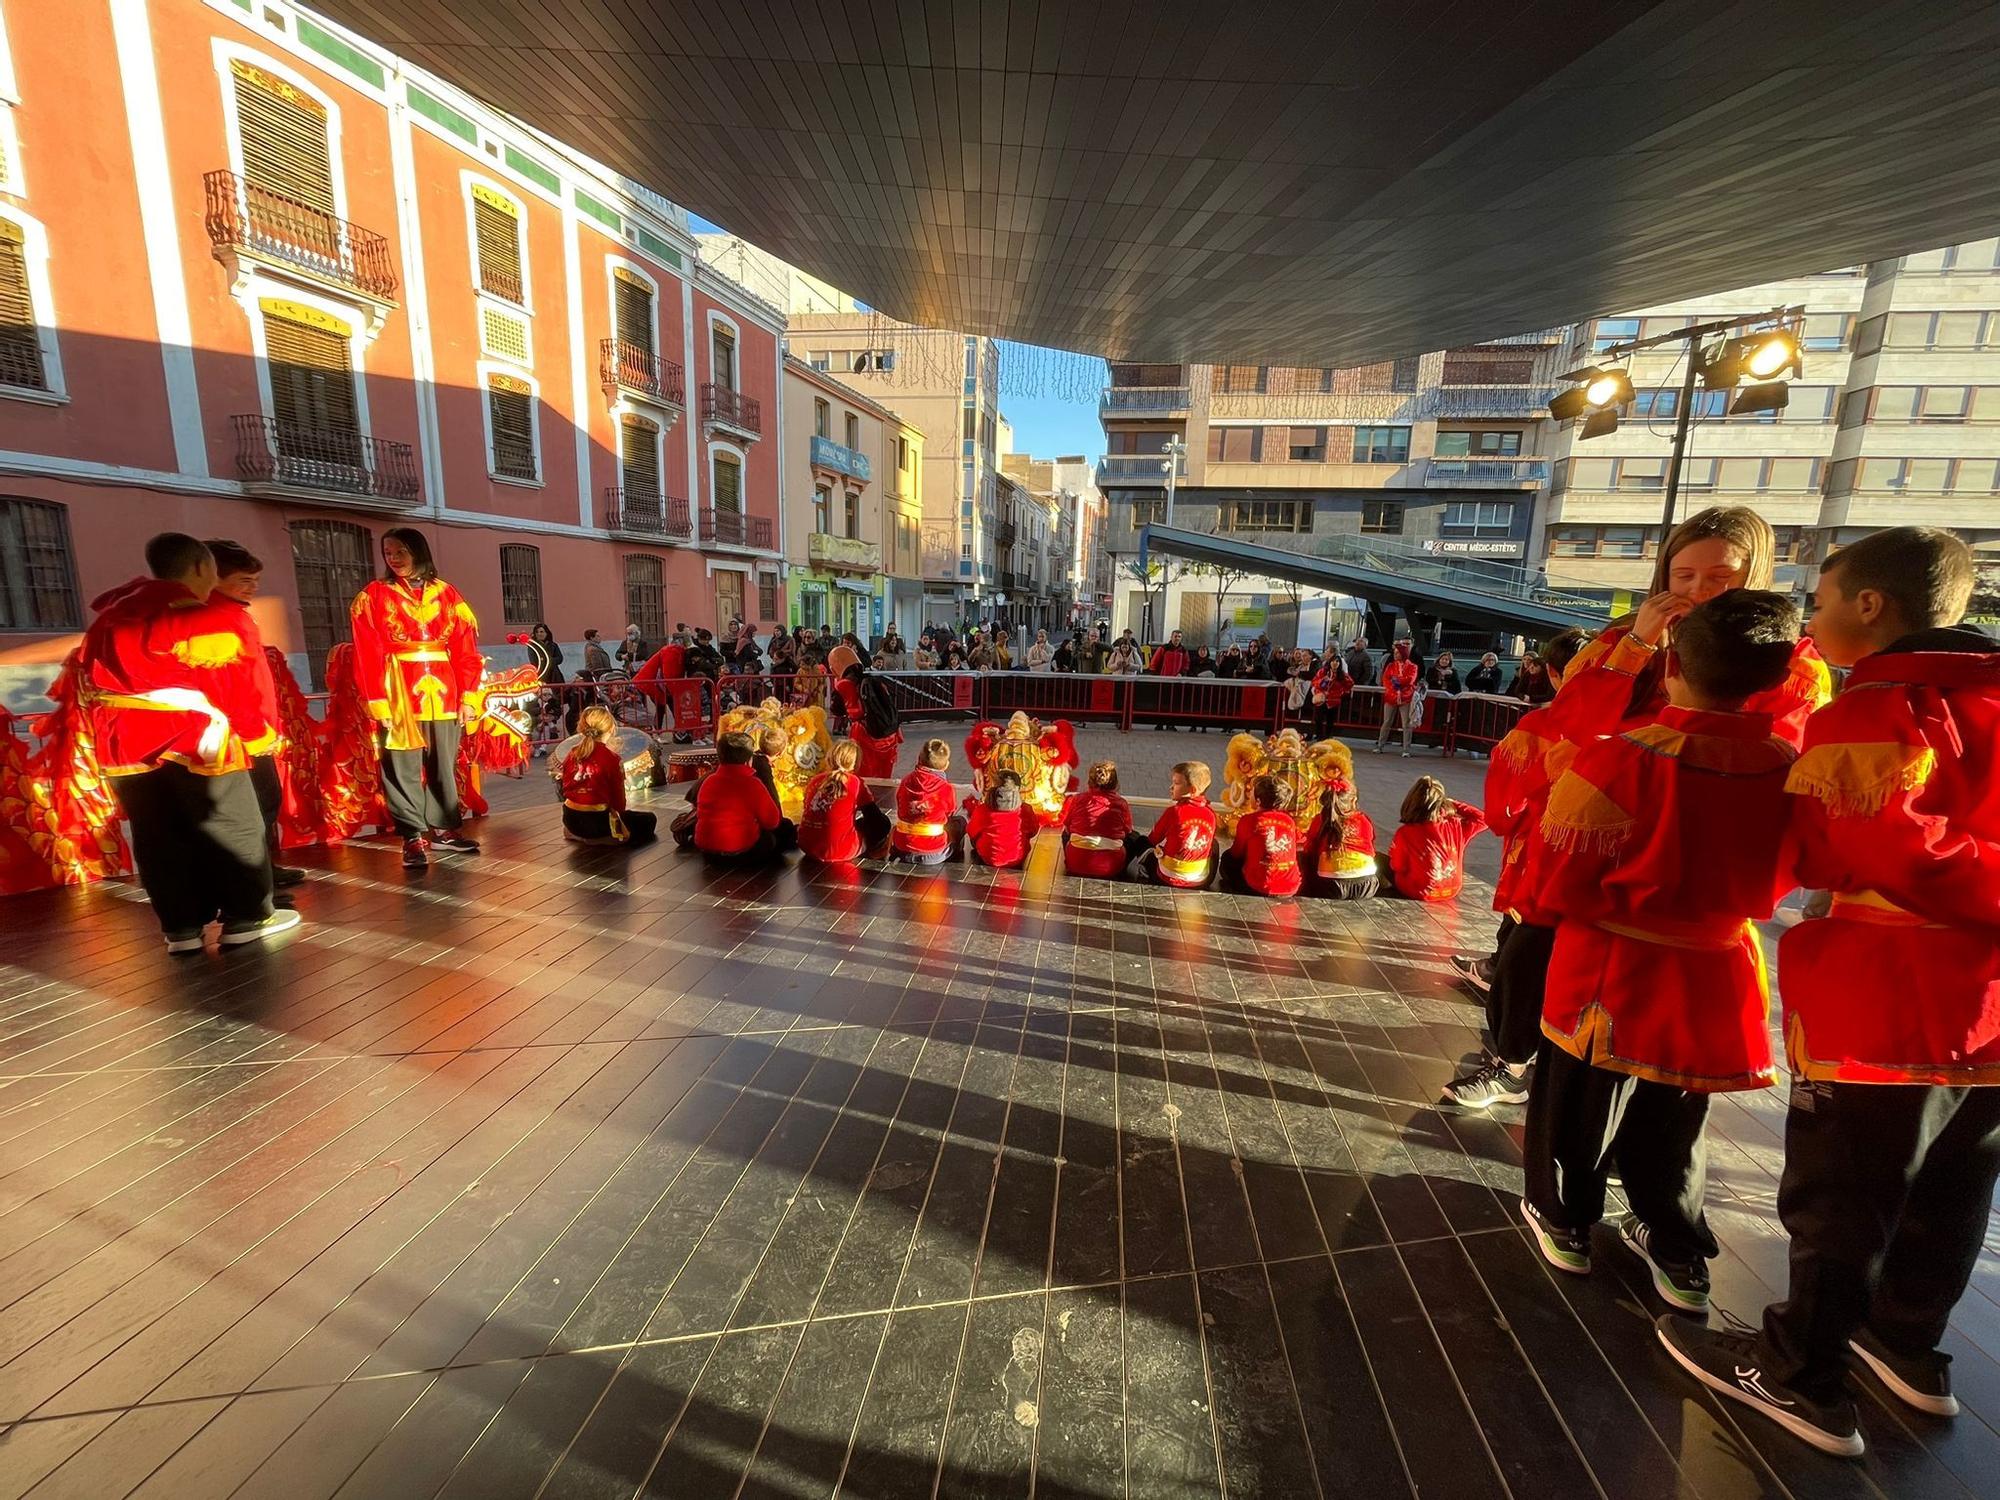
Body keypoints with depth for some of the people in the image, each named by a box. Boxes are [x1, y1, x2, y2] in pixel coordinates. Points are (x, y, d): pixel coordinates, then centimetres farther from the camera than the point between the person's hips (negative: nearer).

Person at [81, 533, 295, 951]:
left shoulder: (114, 613, 14)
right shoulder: (219, 618, -5)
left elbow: (88, 675, 12)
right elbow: (243, 687, -5)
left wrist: (110, 726, 16)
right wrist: (262, 734, 6)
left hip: (123, 741, 6)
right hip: (195, 739, -6)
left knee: (157, 835, 10)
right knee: (234, 827, 4)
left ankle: (181, 928, 15)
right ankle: (246, 919, 7)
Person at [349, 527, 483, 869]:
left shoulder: (445, 593, 9)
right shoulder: (373, 596, 4)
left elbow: (465, 647, 4)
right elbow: (368, 655, -3)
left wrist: (468, 696, -3)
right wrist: (377, 703, -12)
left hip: (442, 692, 2)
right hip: (399, 694, -2)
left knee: (443, 763, 10)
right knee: (403, 767, 0)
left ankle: (443, 829, 21)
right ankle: (414, 837, 7)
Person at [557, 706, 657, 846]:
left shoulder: (572, 754, 1)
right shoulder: (611, 758, -16)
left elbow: (565, 788, 9)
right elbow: (618, 797, -9)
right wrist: (618, 813, 14)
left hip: (571, 820, 7)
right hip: (596, 822, -7)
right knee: (650, 819, 12)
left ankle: (576, 834, 14)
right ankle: (602, 838, -3)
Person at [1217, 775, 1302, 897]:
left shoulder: (1248, 820, -7)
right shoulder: (1289, 819, 4)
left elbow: (1237, 853, 7)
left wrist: (1233, 843, 30)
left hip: (1259, 889, -4)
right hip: (1292, 889, 5)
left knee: (1228, 857, 21)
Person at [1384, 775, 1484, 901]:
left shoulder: (1404, 834, -23)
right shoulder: (1456, 827, -16)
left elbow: (1397, 866, -9)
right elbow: (1481, 818, 4)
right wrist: (1455, 805, 5)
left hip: (1421, 894, -4)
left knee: (1384, 862, 19)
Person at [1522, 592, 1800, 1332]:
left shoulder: (1621, 757, -25)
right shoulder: (1788, 768, -11)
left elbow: (1564, 881, -18)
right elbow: (1779, 878, 4)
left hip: (1611, 973, -4)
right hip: (1715, 977, 4)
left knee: (1581, 1105, 18)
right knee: (1673, 1123, 24)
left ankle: (1562, 1221, 37)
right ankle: (1679, 1254, 39)